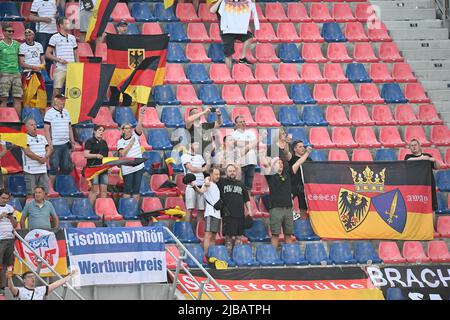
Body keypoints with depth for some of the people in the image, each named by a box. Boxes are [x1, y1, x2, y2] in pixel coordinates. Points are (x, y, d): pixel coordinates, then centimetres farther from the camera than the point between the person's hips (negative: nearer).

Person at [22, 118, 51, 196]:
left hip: (42, 170, 6)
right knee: (31, 194, -5)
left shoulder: (42, 138, 18)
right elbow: (27, 152, -14)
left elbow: (49, 149, 13)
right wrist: (39, 159, -12)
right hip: (30, 171, -6)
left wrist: (45, 157, -8)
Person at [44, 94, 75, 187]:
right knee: (54, 167, -6)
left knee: (66, 167, 9)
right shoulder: (50, 113, -6)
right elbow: (46, 129, -11)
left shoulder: (66, 112, 15)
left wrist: (72, 141, 16)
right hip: (55, 145, -7)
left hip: (65, 144, 7)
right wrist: (49, 144, -17)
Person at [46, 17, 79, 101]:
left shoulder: (72, 38, 16)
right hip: (60, 69, -4)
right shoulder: (55, 37, 1)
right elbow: (47, 54, -2)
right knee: (57, 91, -7)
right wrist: (59, 60, -13)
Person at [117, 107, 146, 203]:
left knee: (136, 189, 5)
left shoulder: (135, 136, 6)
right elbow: (122, 153, -14)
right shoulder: (120, 142, 1)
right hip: (127, 169, -2)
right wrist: (130, 143, -11)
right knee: (127, 190, -1)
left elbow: (139, 127, -11)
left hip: (138, 167, 2)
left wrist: (140, 116, -25)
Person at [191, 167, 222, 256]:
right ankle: (206, 255, -21)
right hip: (210, 213, -9)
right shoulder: (208, 184, -4)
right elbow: (201, 191, -26)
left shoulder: (216, 185, 21)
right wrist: (194, 186, -43)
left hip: (218, 214, 9)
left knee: (213, 237, 7)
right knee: (208, 235, -16)